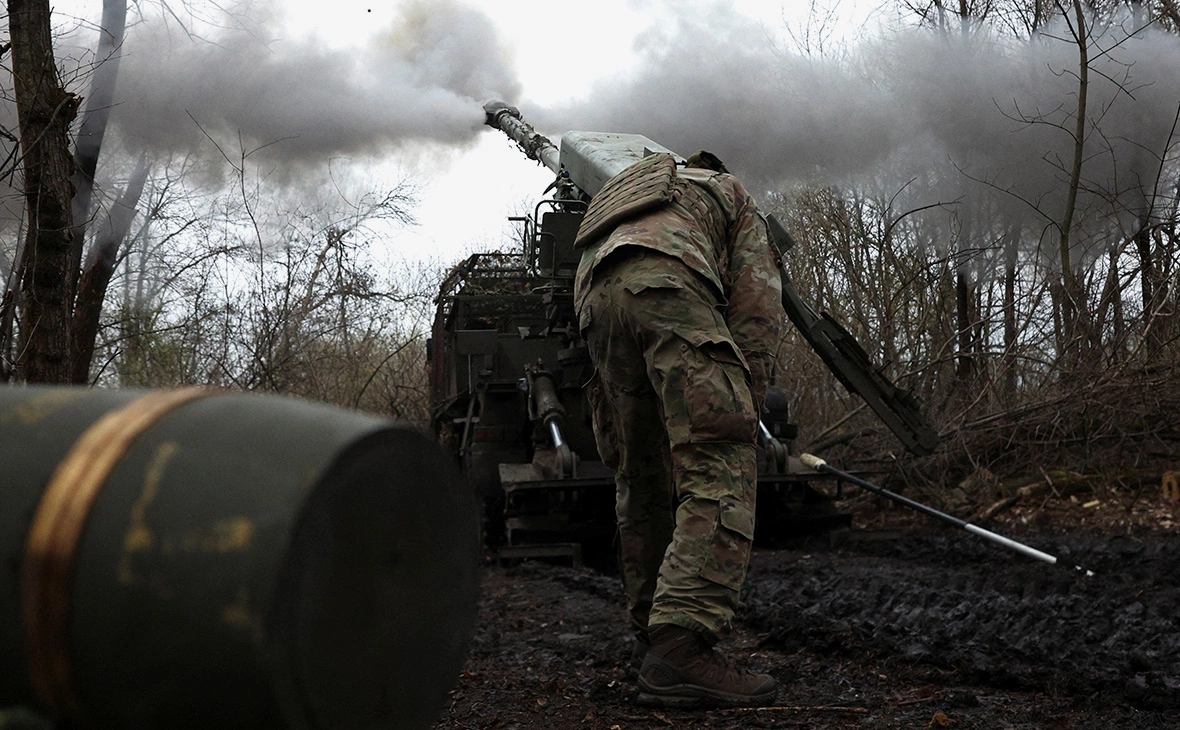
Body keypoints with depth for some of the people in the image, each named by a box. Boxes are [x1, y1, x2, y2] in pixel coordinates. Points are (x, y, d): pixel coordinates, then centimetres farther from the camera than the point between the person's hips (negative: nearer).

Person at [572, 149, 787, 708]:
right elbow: (757, 288, 15)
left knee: (642, 482, 14)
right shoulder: (729, 191, 33)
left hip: (594, 298, 6)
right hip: (667, 282, -6)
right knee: (717, 472, -12)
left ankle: (654, 637, 15)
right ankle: (680, 649, -26)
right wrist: (749, 389, 8)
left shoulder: (618, 199, 47)